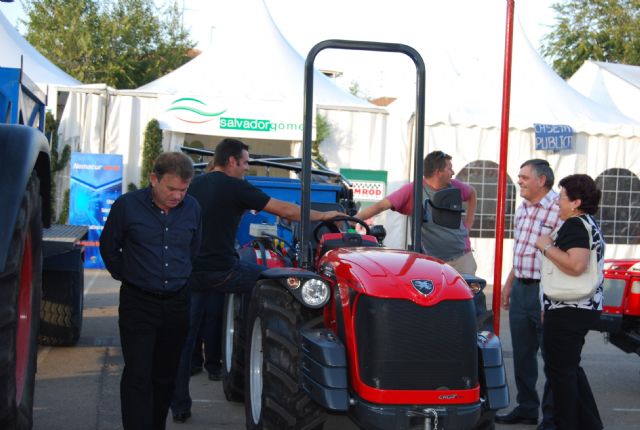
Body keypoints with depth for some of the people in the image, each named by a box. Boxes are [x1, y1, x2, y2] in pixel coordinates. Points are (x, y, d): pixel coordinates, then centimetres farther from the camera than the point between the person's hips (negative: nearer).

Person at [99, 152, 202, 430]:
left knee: (165, 376, 12)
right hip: (138, 303, -4)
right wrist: (126, 276, 10)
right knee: (138, 376, -7)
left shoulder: (192, 208, 1)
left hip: (177, 302, 4)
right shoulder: (127, 205, -9)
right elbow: (108, 246, 5)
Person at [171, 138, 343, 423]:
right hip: (221, 271, -7)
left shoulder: (194, 185, 13)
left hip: (190, 271, 7)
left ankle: (179, 406, 14)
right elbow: (285, 211, -5)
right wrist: (322, 216, 6)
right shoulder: (236, 187, -6)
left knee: (184, 338, 11)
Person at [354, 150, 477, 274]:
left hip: (462, 258, 3)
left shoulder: (454, 187, 3)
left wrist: (468, 224, 14)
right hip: (435, 262, -3)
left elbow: (472, 193, 26)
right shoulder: (413, 190, -11)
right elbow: (380, 206, -17)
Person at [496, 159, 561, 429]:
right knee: (522, 353, 15)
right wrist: (509, 284, 21)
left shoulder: (559, 210, -15)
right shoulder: (522, 209, 13)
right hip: (520, 288, 8)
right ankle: (527, 408, 27)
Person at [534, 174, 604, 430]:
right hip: (584, 307, 11)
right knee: (570, 368, 19)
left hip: (569, 310, -11)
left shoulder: (575, 225, -17)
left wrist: (547, 247, -17)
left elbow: (576, 265, -32)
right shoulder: (589, 224, 17)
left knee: (560, 370, -3)